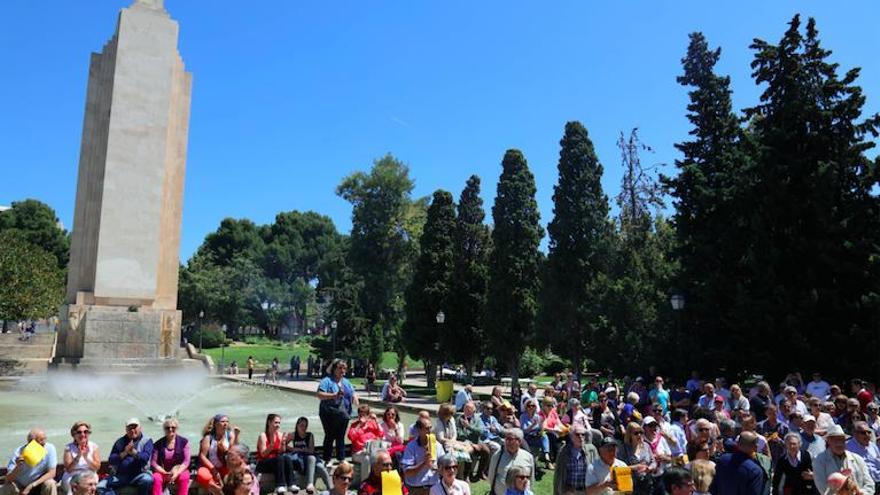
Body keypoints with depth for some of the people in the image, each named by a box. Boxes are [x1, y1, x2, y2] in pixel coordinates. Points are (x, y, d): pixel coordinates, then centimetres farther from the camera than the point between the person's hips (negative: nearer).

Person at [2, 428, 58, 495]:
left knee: (50, 483, -30)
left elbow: (52, 473, -20)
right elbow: (8, 480, -21)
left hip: (39, 483, -1)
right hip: (20, 486, 1)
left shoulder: (50, 449, -20)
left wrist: (32, 486, -29)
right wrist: (17, 467, -41)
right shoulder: (19, 453, -21)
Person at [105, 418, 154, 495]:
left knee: (147, 480, -35)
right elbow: (111, 460, 5)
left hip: (139, 475, -3)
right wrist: (124, 453, -12)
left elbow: (145, 458, -9)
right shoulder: (120, 442, 15)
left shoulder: (146, 441, 5)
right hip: (120, 475, 4)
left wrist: (133, 452, -25)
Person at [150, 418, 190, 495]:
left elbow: (186, 461, -3)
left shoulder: (184, 442, 2)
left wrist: (177, 473, -20)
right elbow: (153, 462, -1)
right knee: (156, 479, -32)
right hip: (162, 471, 1)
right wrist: (165, 473, -16)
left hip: (180, 470, -1)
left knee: (184, 478, -33)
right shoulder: (158, 444, 5)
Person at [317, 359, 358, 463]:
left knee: (341, 437, 13)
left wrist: (355, 400, -2)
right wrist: (334, 395, -28)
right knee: (330, 437, 1)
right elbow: (320, 395, -18)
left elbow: (353, 393, 20)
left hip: (344, 414, 6)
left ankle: (341, 459, 22)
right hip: (330, 414, -6)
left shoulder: (346, 382, 14)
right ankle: (327, 460, 13)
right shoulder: (327, 381, -8)